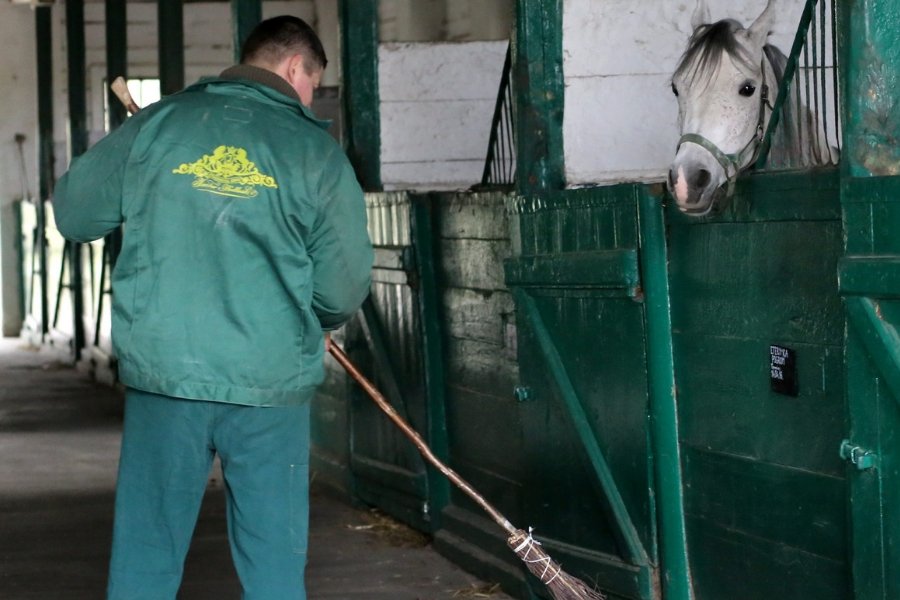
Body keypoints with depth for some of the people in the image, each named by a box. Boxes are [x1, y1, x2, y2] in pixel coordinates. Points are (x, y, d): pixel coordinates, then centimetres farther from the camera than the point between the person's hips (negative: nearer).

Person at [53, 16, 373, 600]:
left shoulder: (154, 126, 3)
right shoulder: (317, 151, -1)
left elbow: (73, 214, 12)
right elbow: (344, 288, 0)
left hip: (162, 376, 2)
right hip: (271, 384, -1)